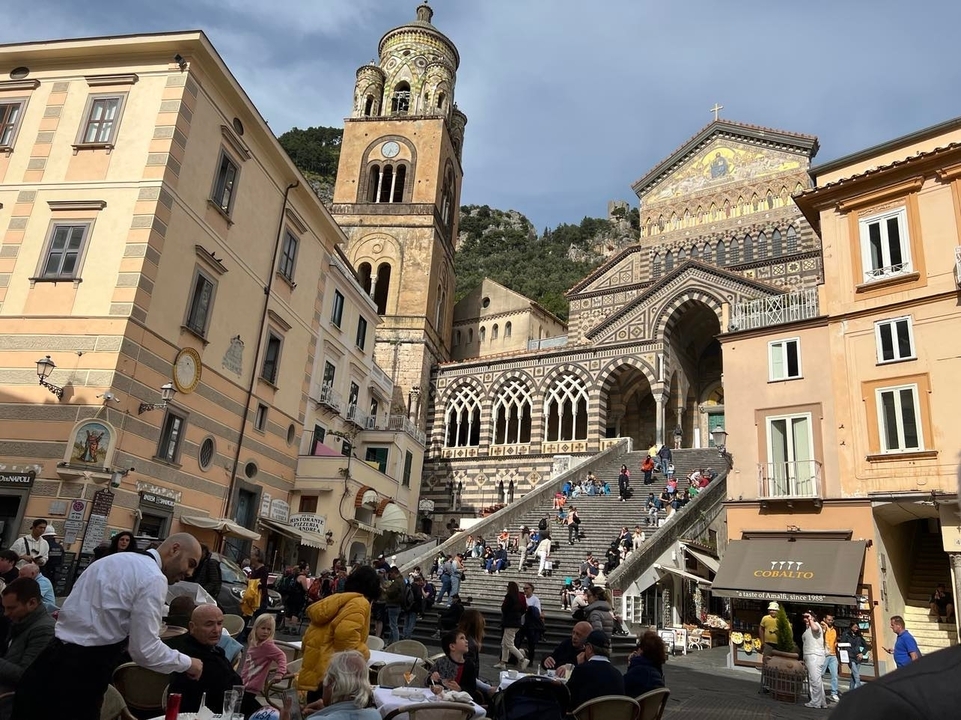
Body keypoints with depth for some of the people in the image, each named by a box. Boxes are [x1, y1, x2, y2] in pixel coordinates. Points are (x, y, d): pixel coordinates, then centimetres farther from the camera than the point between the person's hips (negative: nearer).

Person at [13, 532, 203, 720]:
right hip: (85, 669, -9)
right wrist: (187, 663, -2)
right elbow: (145, 650, -14)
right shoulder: (153, 578, -13)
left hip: (51, 658, 9)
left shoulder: (114, 560, 15)